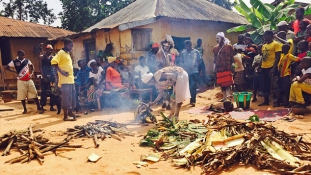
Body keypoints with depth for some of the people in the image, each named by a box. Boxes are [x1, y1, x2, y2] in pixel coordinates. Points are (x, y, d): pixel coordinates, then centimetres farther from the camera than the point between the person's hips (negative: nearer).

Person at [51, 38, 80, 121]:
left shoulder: (68, 54, 20)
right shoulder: (61, 53, -8)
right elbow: (53, 62, -21)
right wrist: (61, 71, -22)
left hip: (71, 79, 9)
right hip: (65, 80, -9)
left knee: (72, 97, 14)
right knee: (66, 97, -6)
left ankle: (70, 113, 26)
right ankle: (66, 116, 0)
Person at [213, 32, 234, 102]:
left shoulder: (229, 46, 0)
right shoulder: (215, 48, 14)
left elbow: (232, 58, -1)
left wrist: (232, 67, -6)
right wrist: (214, 69, 15)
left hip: (227, 69, -5)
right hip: (219, 69, 5)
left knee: (227, 84, -9)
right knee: (221, 84, 10)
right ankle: (225, 98, 21)